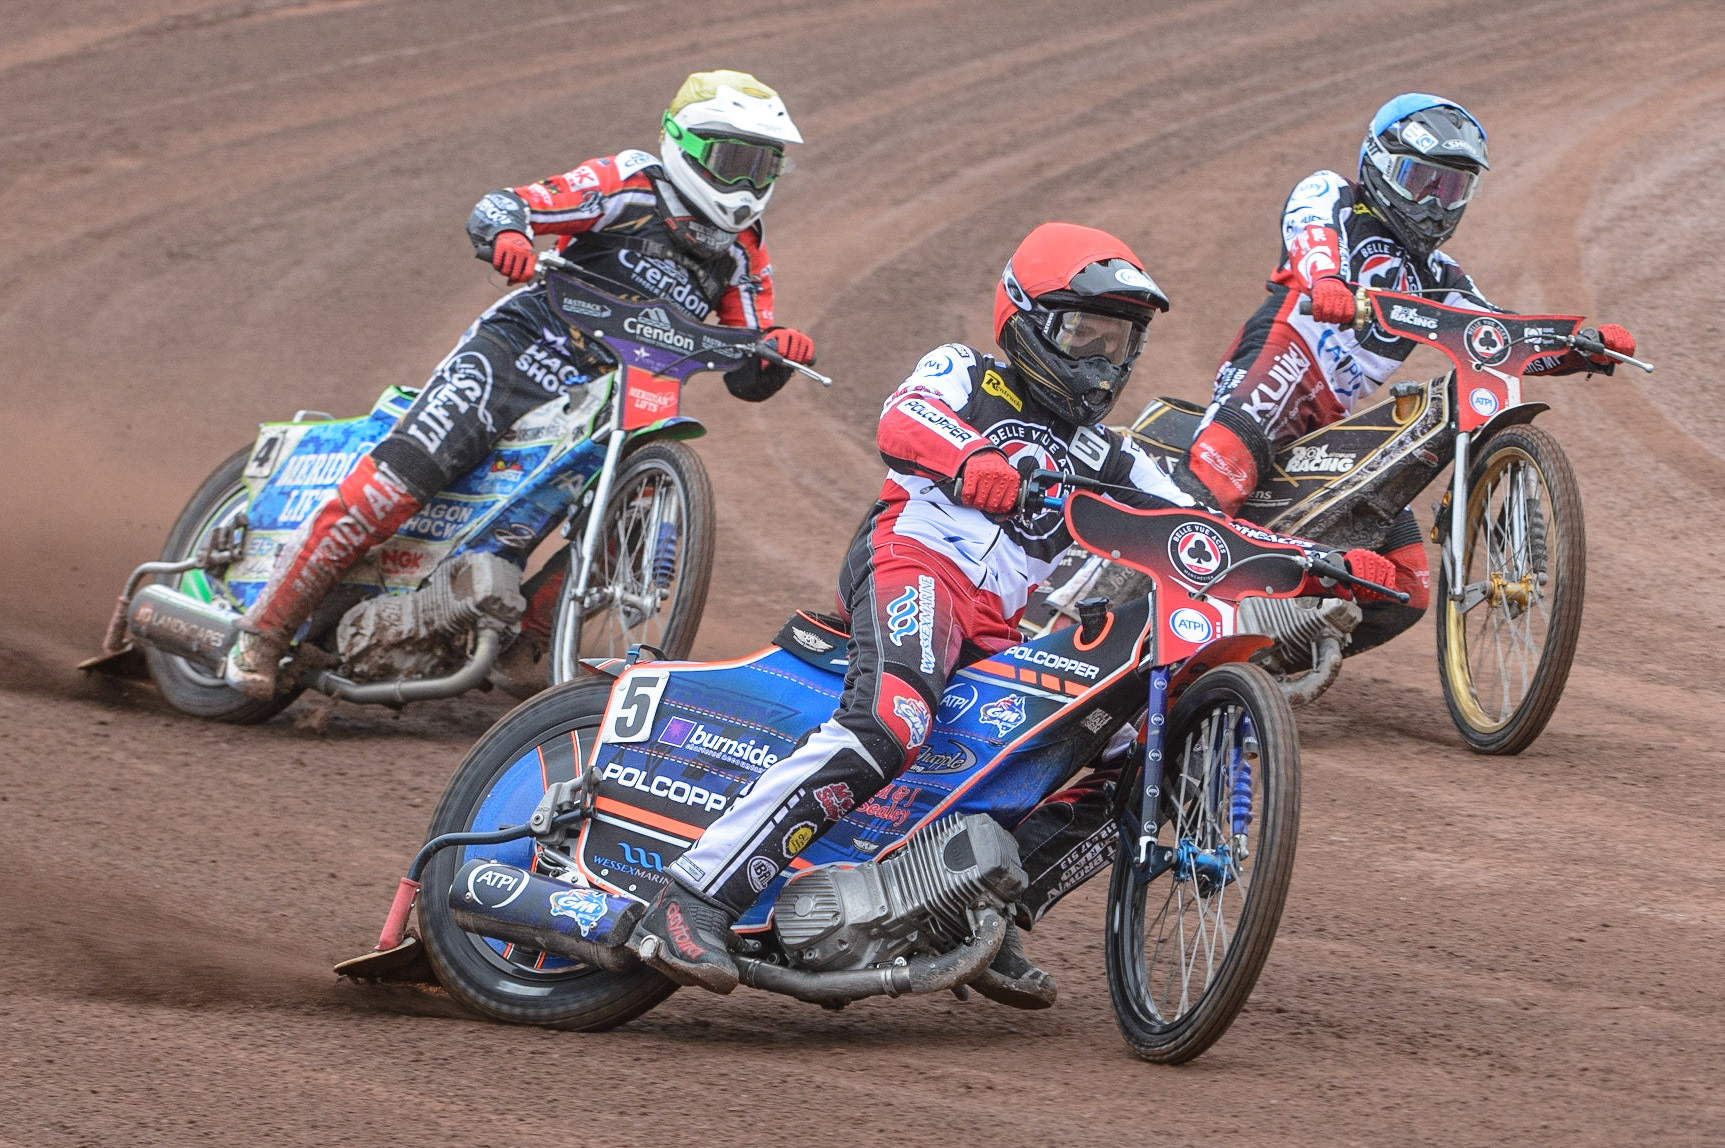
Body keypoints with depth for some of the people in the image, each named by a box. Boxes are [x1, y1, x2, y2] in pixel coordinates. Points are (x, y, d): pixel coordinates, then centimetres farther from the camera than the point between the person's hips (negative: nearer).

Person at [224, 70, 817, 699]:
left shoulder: (742, 252, 12)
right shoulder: (630, 184, -5)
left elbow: (747, 378, 13)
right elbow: (498, 206, -11)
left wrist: (777, 348, -10)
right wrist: (506, 233, -35)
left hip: (609, 397, 6)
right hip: (518, 347, -6)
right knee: (401, 477, -22)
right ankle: (266, 626, -17)